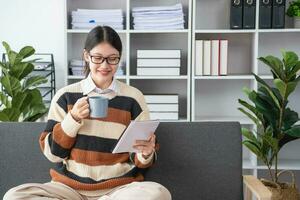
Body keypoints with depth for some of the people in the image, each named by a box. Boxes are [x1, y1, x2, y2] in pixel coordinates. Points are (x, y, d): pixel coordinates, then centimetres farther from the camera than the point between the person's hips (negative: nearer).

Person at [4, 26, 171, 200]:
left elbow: (142, 158, 6)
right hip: (70, 186, 1)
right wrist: (73, 119, -12)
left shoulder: (133, 97, 3)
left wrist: (146, 154, -18)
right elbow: (52, 152, 3)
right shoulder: (65, 95, 4)